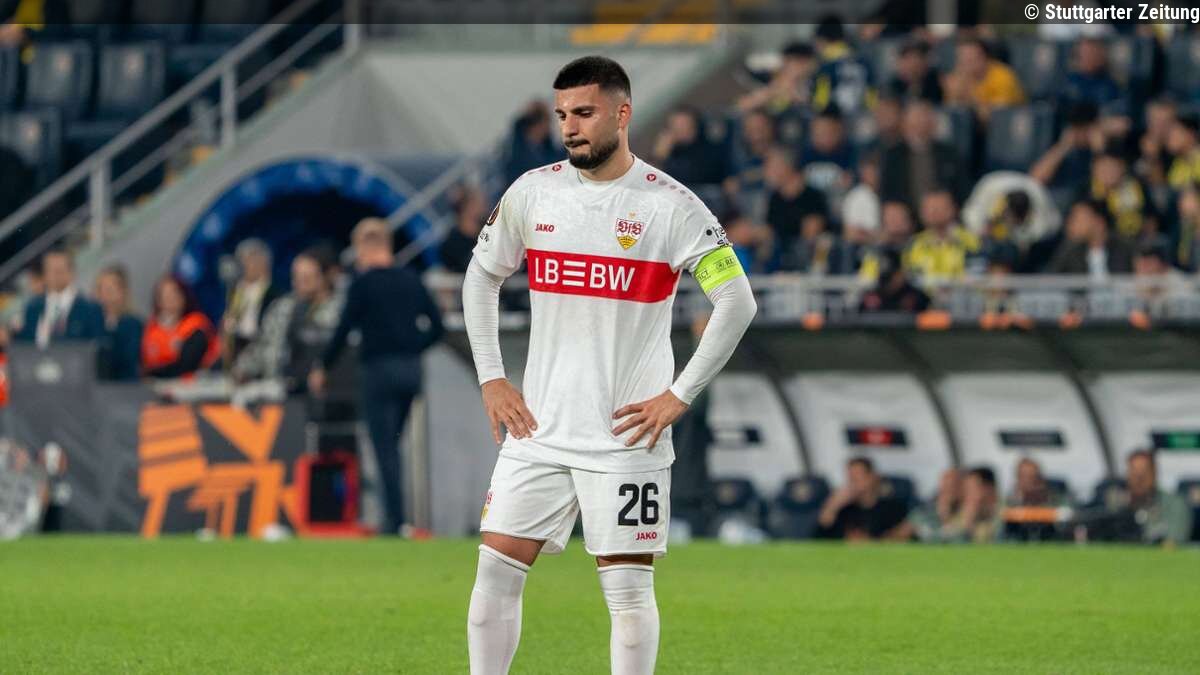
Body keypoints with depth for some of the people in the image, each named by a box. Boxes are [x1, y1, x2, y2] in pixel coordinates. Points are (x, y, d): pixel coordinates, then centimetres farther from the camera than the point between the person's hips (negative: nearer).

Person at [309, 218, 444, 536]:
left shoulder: (363, 282, -8)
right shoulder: (411, 280, 8)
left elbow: (343, 330, -8)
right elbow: (436, 327, 10)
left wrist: (322, 369, 3)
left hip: (379, 368, -6)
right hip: (411, 369, 6)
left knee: (384, 448, -3)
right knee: (392, 446, 15)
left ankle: (396, 519, -9)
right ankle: (394, 517, 14)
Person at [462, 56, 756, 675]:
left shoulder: (670, 205, -8)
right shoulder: (532, 192, 4)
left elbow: (737, 302, -8)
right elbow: (481, 277, 18)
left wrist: (679, 397, -10)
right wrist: (490, 378, 9)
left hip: (627, 433, -4)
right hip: (539, 429, 4)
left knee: (628, 587, -2)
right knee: (495, 570, 2)